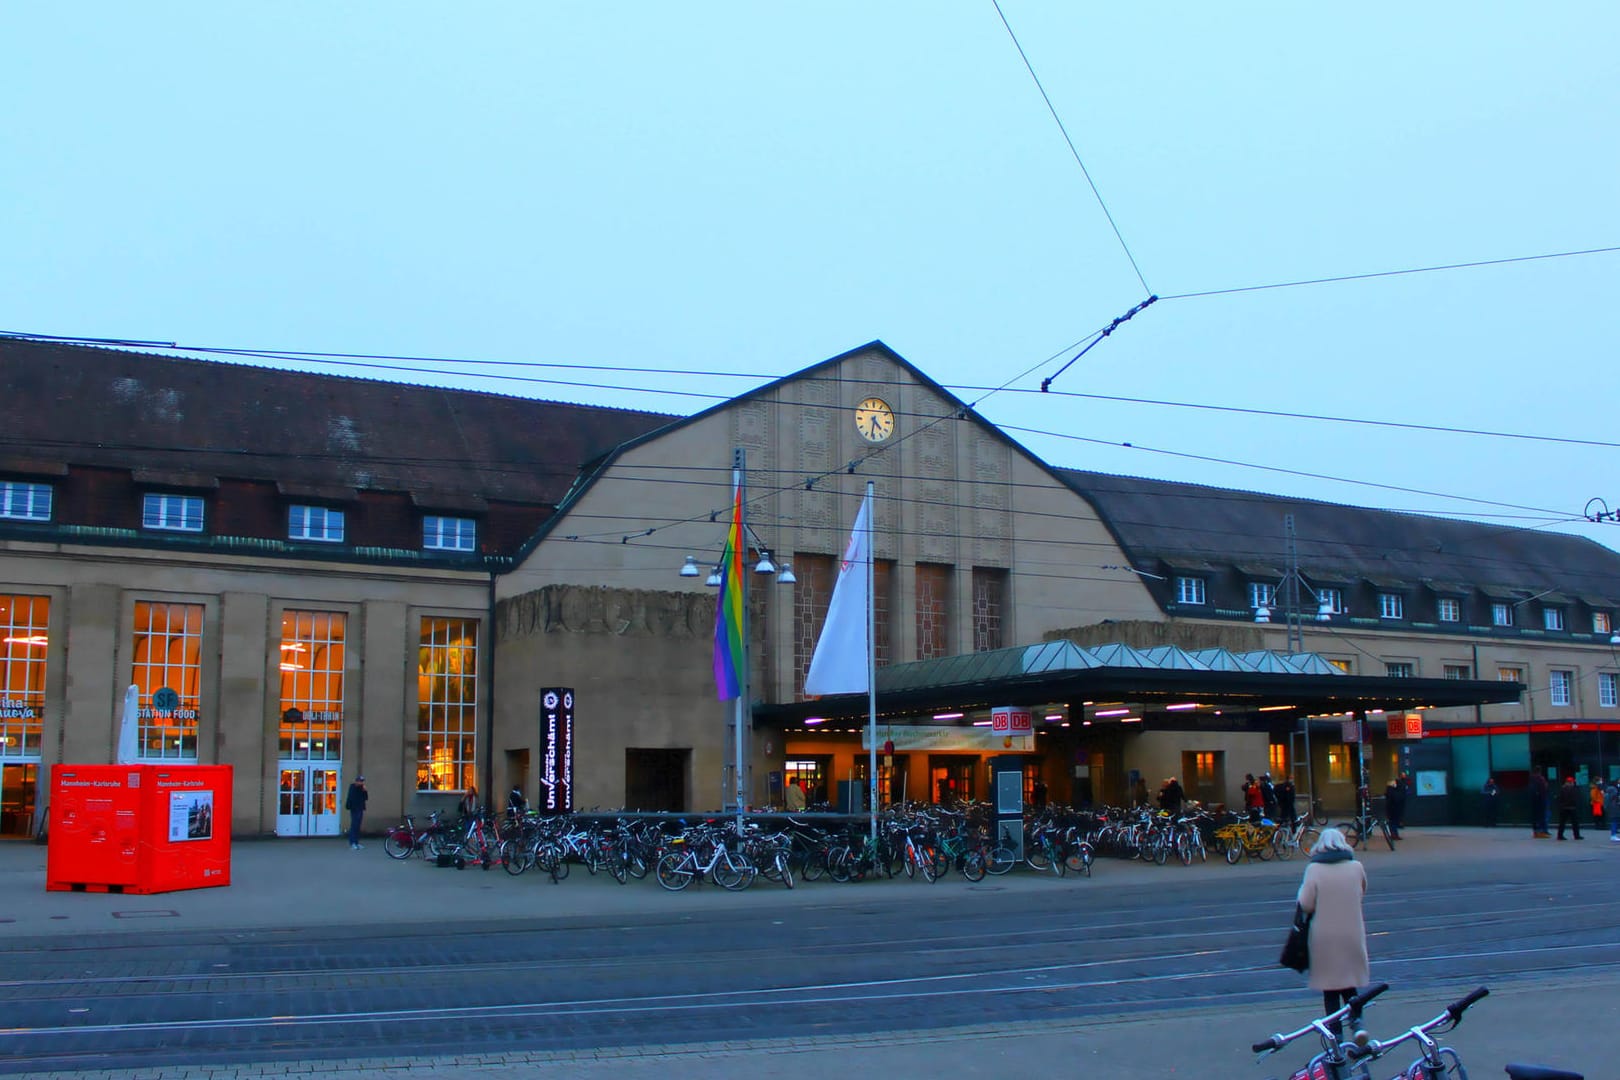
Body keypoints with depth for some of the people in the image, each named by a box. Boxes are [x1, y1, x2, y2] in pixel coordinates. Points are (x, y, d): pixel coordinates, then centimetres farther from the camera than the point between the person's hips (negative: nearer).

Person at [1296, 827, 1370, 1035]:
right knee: (1349, 982, 20)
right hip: (1352, 935, 2)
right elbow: (1362, 892, 14)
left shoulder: (1314, 869, -11)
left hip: (1324, 936, -2)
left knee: (1330, 988, 8)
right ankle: (1356, 1018, 8)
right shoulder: (1356, 867, -3)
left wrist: (1303, 888, 7)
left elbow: (1306, 905, -11)